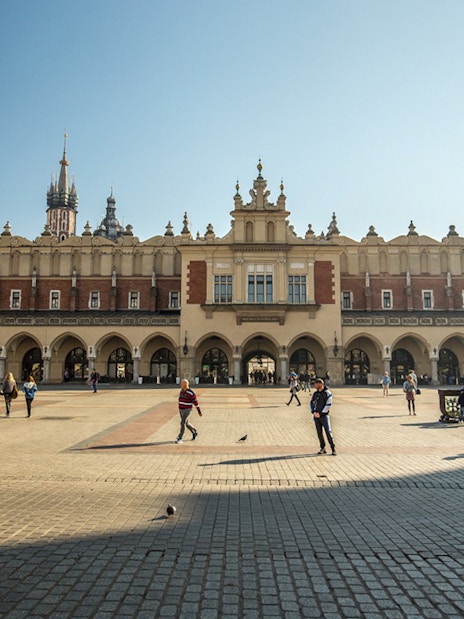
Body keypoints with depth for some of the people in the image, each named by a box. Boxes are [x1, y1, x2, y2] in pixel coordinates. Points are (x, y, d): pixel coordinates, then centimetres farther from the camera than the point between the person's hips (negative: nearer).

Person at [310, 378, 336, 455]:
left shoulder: (327, 393, -6)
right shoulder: (315, 393, 11)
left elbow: (328, 405, -11)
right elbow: (311, 403, 13)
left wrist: (320, 413, -13)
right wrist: (313, 412, -4)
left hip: (324, 416, -5)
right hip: (316, 416, 5)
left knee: (328, 432, -7)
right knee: (319, 433, 8)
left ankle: (333, 449, -1)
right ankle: (322, 448, 17)